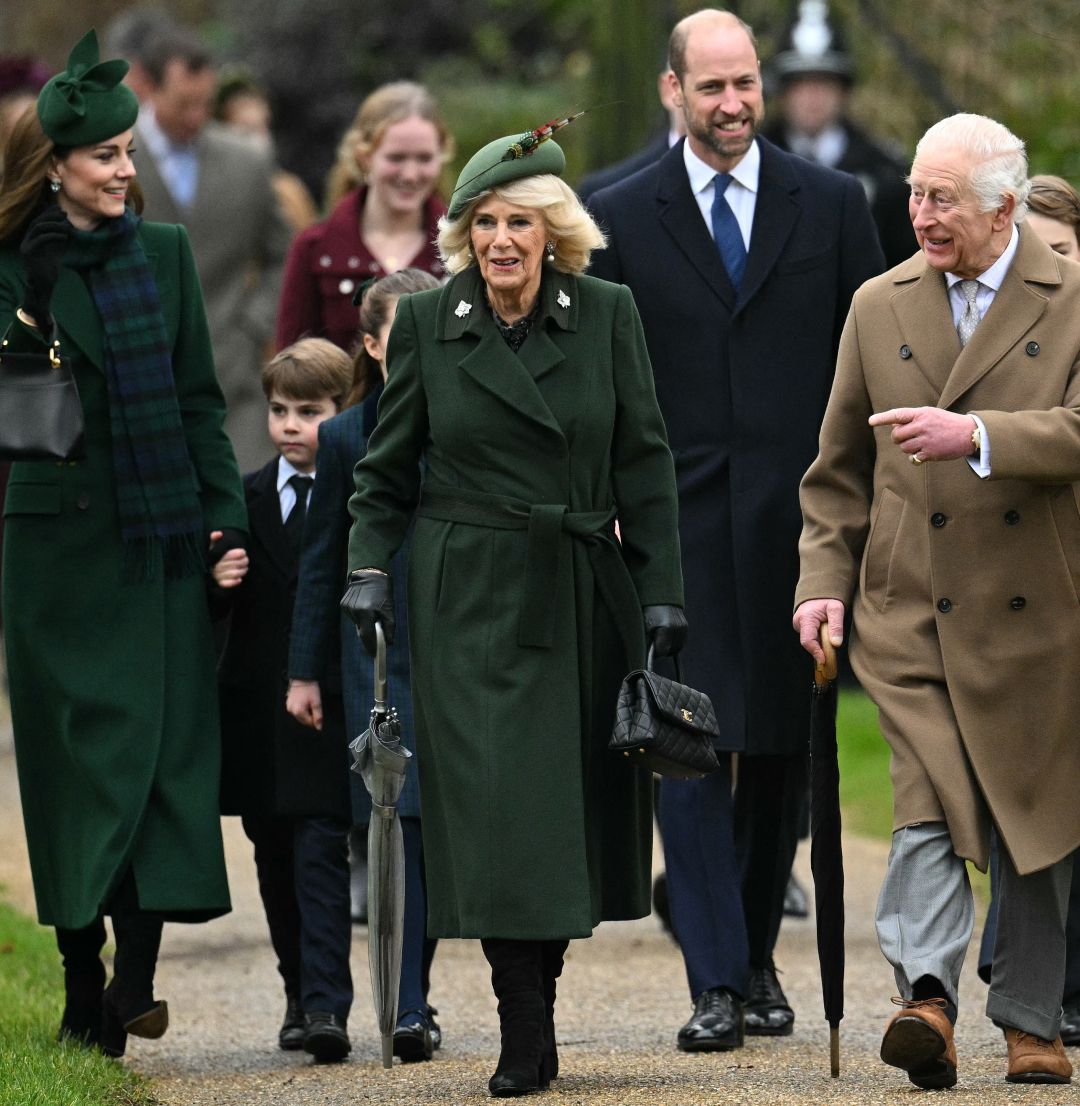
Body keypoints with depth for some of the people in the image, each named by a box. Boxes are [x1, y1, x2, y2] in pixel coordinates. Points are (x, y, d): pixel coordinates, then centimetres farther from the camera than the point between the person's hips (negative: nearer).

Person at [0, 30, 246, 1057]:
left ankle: (136, 971, -6)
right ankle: (83, 984, 5)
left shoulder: (164, 254, 8)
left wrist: (225, 513, 4)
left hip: (163, 538, 3)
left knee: (166, 740, -4)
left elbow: (199, 397, 11)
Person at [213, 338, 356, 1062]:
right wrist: (220, 584, -10)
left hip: (331, 709, -5)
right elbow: (226, 611, 12)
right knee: (276, 861, 12)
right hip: (260, 710, 5)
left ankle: (326, 1005, -15)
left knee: (321, 856, -11)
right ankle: (301, 994, 24)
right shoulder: (247, 499, 11)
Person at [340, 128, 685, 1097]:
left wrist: (661, 590, -2)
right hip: (471, 598, -2)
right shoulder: (427, 322, 1)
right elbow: (388, 468, 9)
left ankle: (539, 1002, 18)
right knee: (496, 804, -10)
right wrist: (369, 568, -4)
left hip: (582, 597, 2)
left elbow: (644, 463, 3)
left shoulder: (607, 315, 2)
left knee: (577, 799, 4)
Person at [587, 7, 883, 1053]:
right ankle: (715, 981, -8)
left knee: (782, 748, 8)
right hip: (678, 523, -1)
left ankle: (757, 959, 22)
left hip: (798, 519, 1)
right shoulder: (620, 216, 5)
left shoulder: (830, 204, 6)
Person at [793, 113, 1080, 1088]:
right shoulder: (879, 307, 10)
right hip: (911, 611, 1)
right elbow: (840, 469, 15)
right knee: (925, 811, -15)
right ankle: (929, 998, -26)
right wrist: (825, 581, 5)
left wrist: (978, 437, -26)